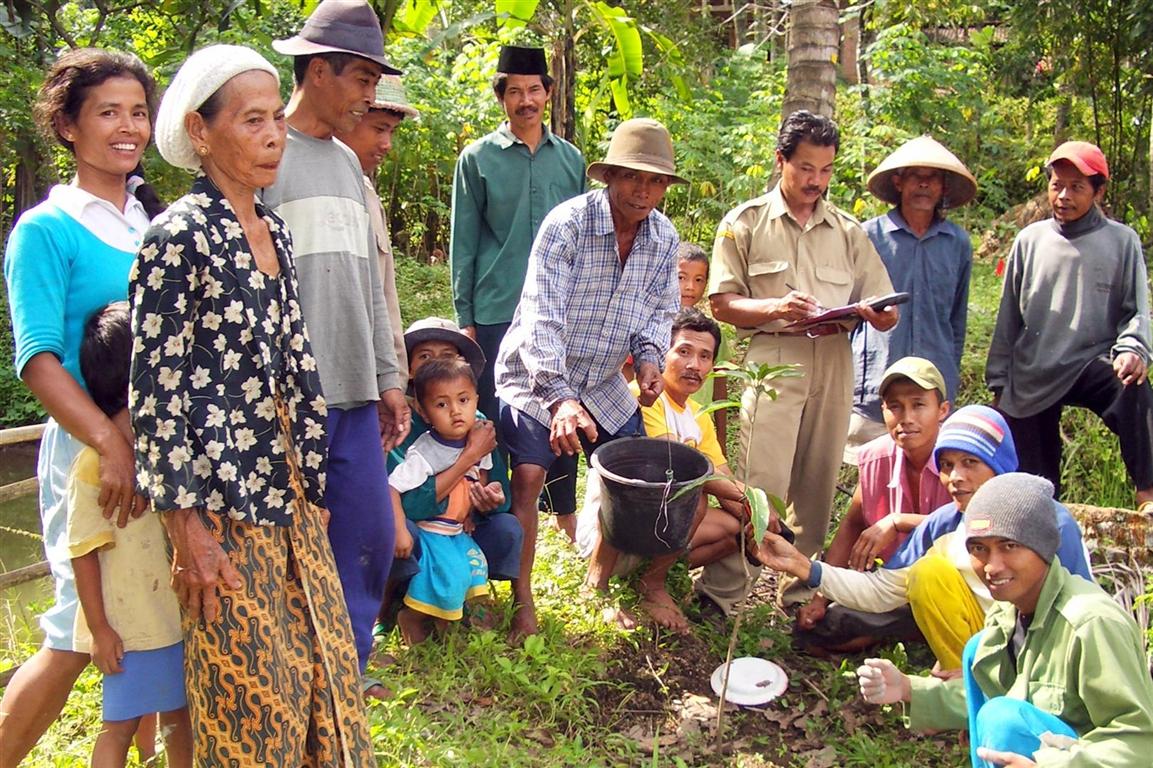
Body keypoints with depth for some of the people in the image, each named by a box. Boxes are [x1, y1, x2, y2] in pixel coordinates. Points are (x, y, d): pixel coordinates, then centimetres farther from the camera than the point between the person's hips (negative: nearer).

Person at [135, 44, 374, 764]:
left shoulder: (274, 231, 8)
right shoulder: (178, 238, -14)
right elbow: (157, 391, -15)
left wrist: (311, 476, 13)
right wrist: (188, 530, -15)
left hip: (288, 489, 7)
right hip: (222, 499, -7)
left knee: (320, 663, 16)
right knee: (250, 684, 7)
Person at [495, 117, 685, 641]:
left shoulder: (664, 238, -4)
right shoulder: (568, 223, -22)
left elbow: (660, 309, 8)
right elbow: (542, 317, -30)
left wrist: (649, 356, -15)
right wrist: (559, 397, -41)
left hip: (605, 383, 6)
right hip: (537, 377, -5)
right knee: (527, 478, -16)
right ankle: (522, 601, -2)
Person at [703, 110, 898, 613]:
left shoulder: (848, 232, 17)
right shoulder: (746, 223, 9)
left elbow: (886, 315, 13)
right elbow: (722, 303, 1)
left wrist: (865, 313, -11)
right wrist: (777, 308, -15)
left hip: (834, 364, 4)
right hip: (773, 359, -3)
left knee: (817, 483, 7)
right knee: (761, 485, -11)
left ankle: (803, 591, 20)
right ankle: (719, 590, -1)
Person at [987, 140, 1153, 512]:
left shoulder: (1121, 241, 2)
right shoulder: (1030, 240, 6)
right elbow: (1008, 317, 10)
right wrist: (999, 382, 10)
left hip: (1091, 363, -2)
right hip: (1031, 374, 2)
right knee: (1034, 485, 5)